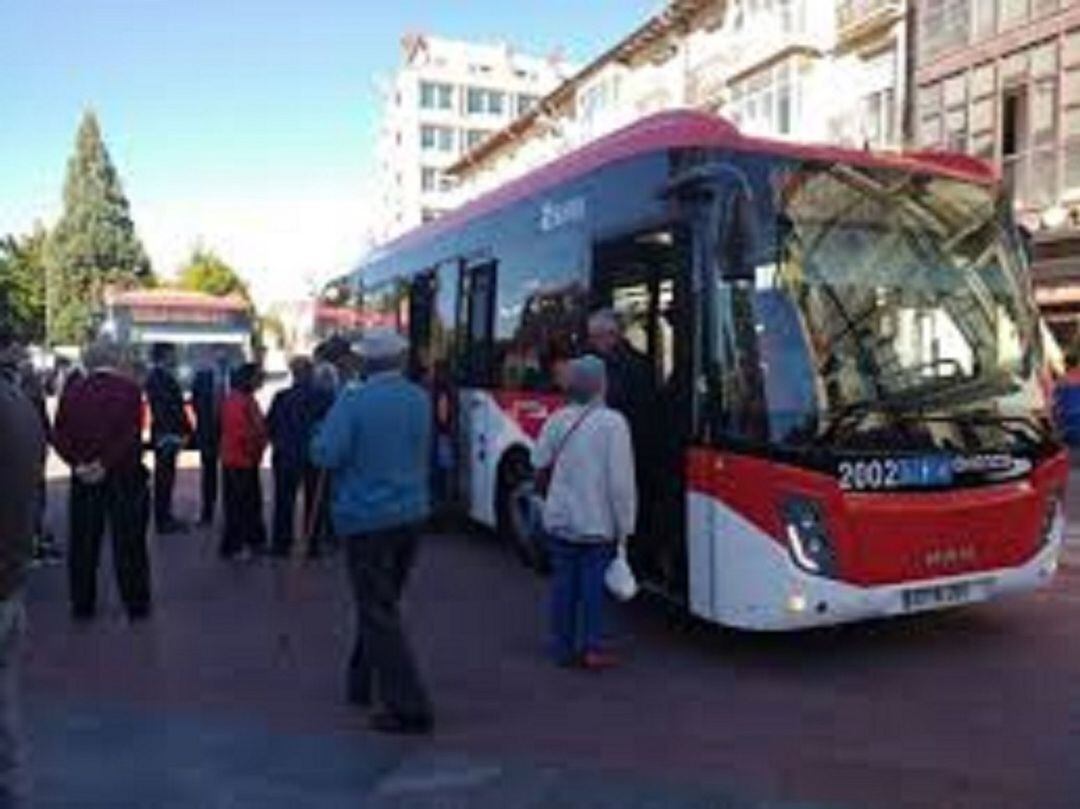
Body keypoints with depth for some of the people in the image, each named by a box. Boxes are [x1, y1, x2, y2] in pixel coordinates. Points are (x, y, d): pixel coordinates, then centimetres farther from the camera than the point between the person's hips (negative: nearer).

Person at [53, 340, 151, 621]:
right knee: (128, 543, 5)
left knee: (83, 543, 13)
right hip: (123, 476, -3)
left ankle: (82, 605, 21)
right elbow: (132, 433, -17)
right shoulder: (129, 388, -8)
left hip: (84, 479, 3)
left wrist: (78, 463, -8)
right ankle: (136, 604, 12)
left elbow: (59, 435, -4)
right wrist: (107, 463, -15)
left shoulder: (72, 391, 2)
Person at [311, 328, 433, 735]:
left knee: (380, 614, -1)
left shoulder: (353, 401, -15)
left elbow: (327, 455, -19)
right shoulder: (420, 399, 3)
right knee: (381, 603, 21)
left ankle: (409, 708, -2)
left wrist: (318, 437, 1)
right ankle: (362, 682, 37)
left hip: (367, 518, -6)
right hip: (412, 514, 6)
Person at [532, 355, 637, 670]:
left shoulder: (557, 421, -3)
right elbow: (621, 480, -13)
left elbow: (539, 462, 6)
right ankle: (590, 647, 10)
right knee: (593, 583, 7)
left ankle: (563, 647, 20)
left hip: (560, 518, 3)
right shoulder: (613, 422, -12)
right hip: (598, 522, -3)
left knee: (564, 582, 11)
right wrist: (624, 524, -7)